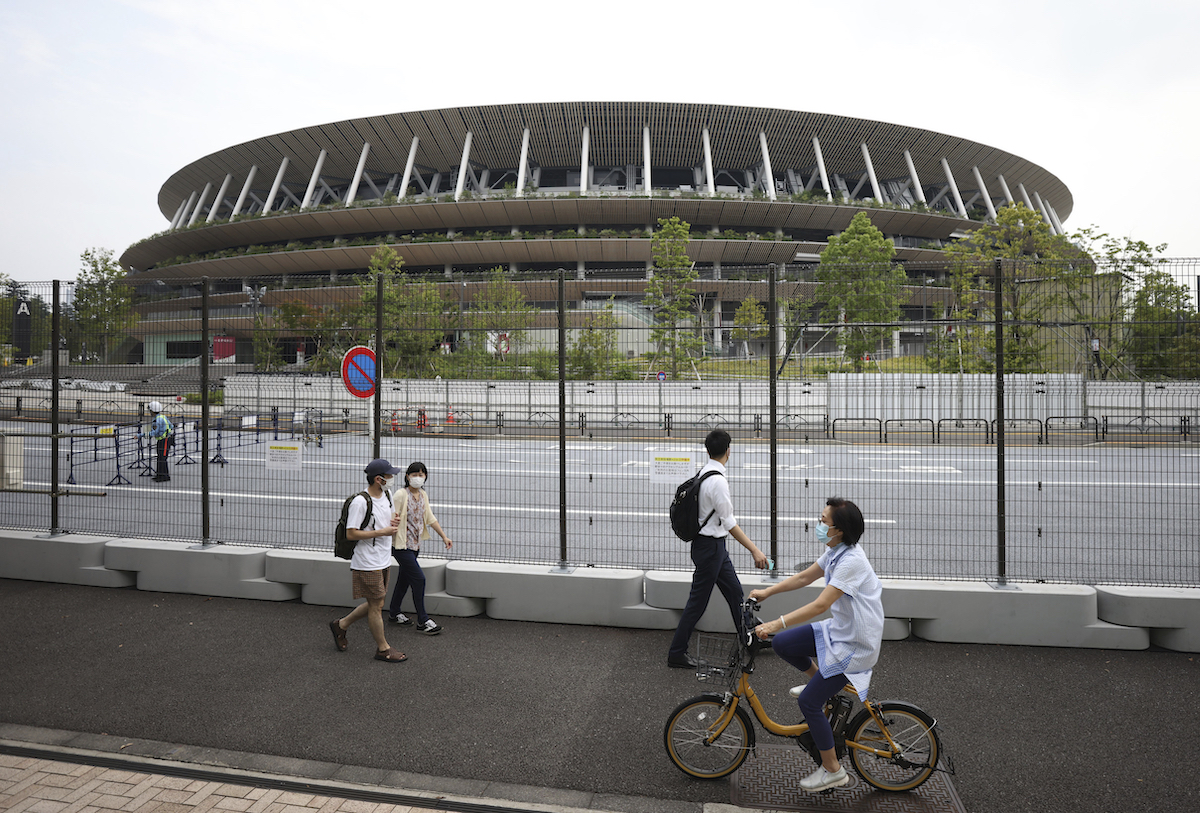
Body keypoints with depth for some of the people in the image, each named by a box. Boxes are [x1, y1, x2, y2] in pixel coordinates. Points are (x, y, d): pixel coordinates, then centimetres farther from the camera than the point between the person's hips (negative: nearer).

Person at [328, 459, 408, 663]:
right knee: (376, 605, 3)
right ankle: (383, 649, 17)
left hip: (383, 561, 9)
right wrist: (382, 531, -22)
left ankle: (340, 625, 36)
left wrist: (394, 521, -1)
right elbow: (351, 533, -20)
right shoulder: (360, 502, -20)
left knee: (375, 604, 17)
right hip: (367, 563, -9)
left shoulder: (387, 495, 8)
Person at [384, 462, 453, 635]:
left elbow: (430, 518, 15)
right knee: (419, 578, -9)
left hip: (415, 545, 8)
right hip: (402, 545, -7)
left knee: (405, 579, 17)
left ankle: (394, 612, 35)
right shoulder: (401, 494, -15)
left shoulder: (423, 495, 7)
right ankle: (423, 621, 0)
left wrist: (444, 536, 17)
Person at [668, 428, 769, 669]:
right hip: (710, 547, -9)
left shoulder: (703, 474, 4)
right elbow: (729, 522, -23)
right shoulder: (717, 481, -24)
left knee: (734, 592, 18)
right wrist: (754, 550, -22)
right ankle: (676, 653, 11)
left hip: (714, 545, 9)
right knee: (698, 601, 1)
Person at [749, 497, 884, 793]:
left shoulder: (851, 561, -28)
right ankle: (820, 681, 26)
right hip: (838, 630, 9)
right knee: (782, 643, 2)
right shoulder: (835, 551, 1)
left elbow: (820, 605, -33)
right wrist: (767, 592, 10)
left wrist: (777, 623, -36)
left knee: (808, 702, -5)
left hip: (855, 645, -8)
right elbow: (804, 577, 13)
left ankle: (833, 771, 12)